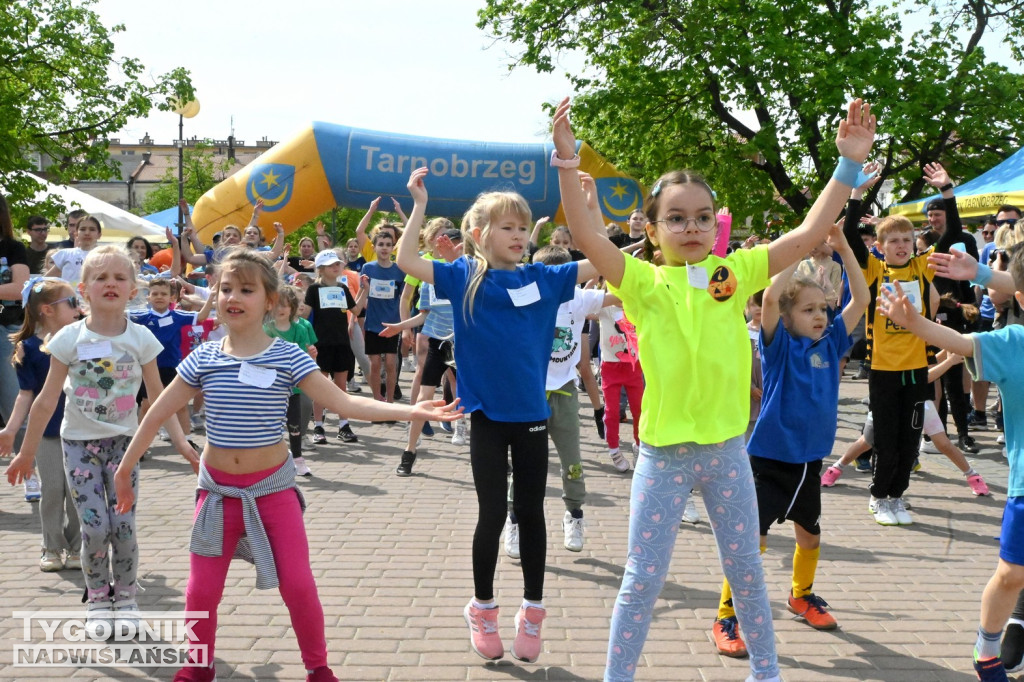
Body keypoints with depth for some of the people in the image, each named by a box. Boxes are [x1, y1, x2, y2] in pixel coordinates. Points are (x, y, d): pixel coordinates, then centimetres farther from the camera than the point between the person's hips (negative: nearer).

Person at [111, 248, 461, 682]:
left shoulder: (288, 357, -9)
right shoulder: (203, 358, -3)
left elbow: (343, 403, -14)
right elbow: (158, 414, 6)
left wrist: (411, 410, -24)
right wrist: (125, 469, 10)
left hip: (273, 487, -2)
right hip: (218, 489, 2)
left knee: (298, 585, -2)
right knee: (201, 591, 6)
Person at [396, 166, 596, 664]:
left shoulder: (541, 278, 4)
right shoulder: (465, 276, -2)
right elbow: (406, 261, -10)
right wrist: (419, 205, -12)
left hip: (532, 414, 2)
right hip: (487, 416, -2)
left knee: (531, 512, 10)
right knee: (492, 515, 6)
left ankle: (532, 610, 25)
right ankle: (482, 608, 26)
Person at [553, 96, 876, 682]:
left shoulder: (735, 273, -1)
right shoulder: (644, 282, -8)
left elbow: (810, 232, -3)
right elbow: (588, 237, -22)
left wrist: (850, 163, -8)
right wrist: (568, 162, -31)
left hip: (727, 448, 3)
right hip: (663, 453, -2)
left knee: (747, 569, 19)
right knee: (643, 578, 8)